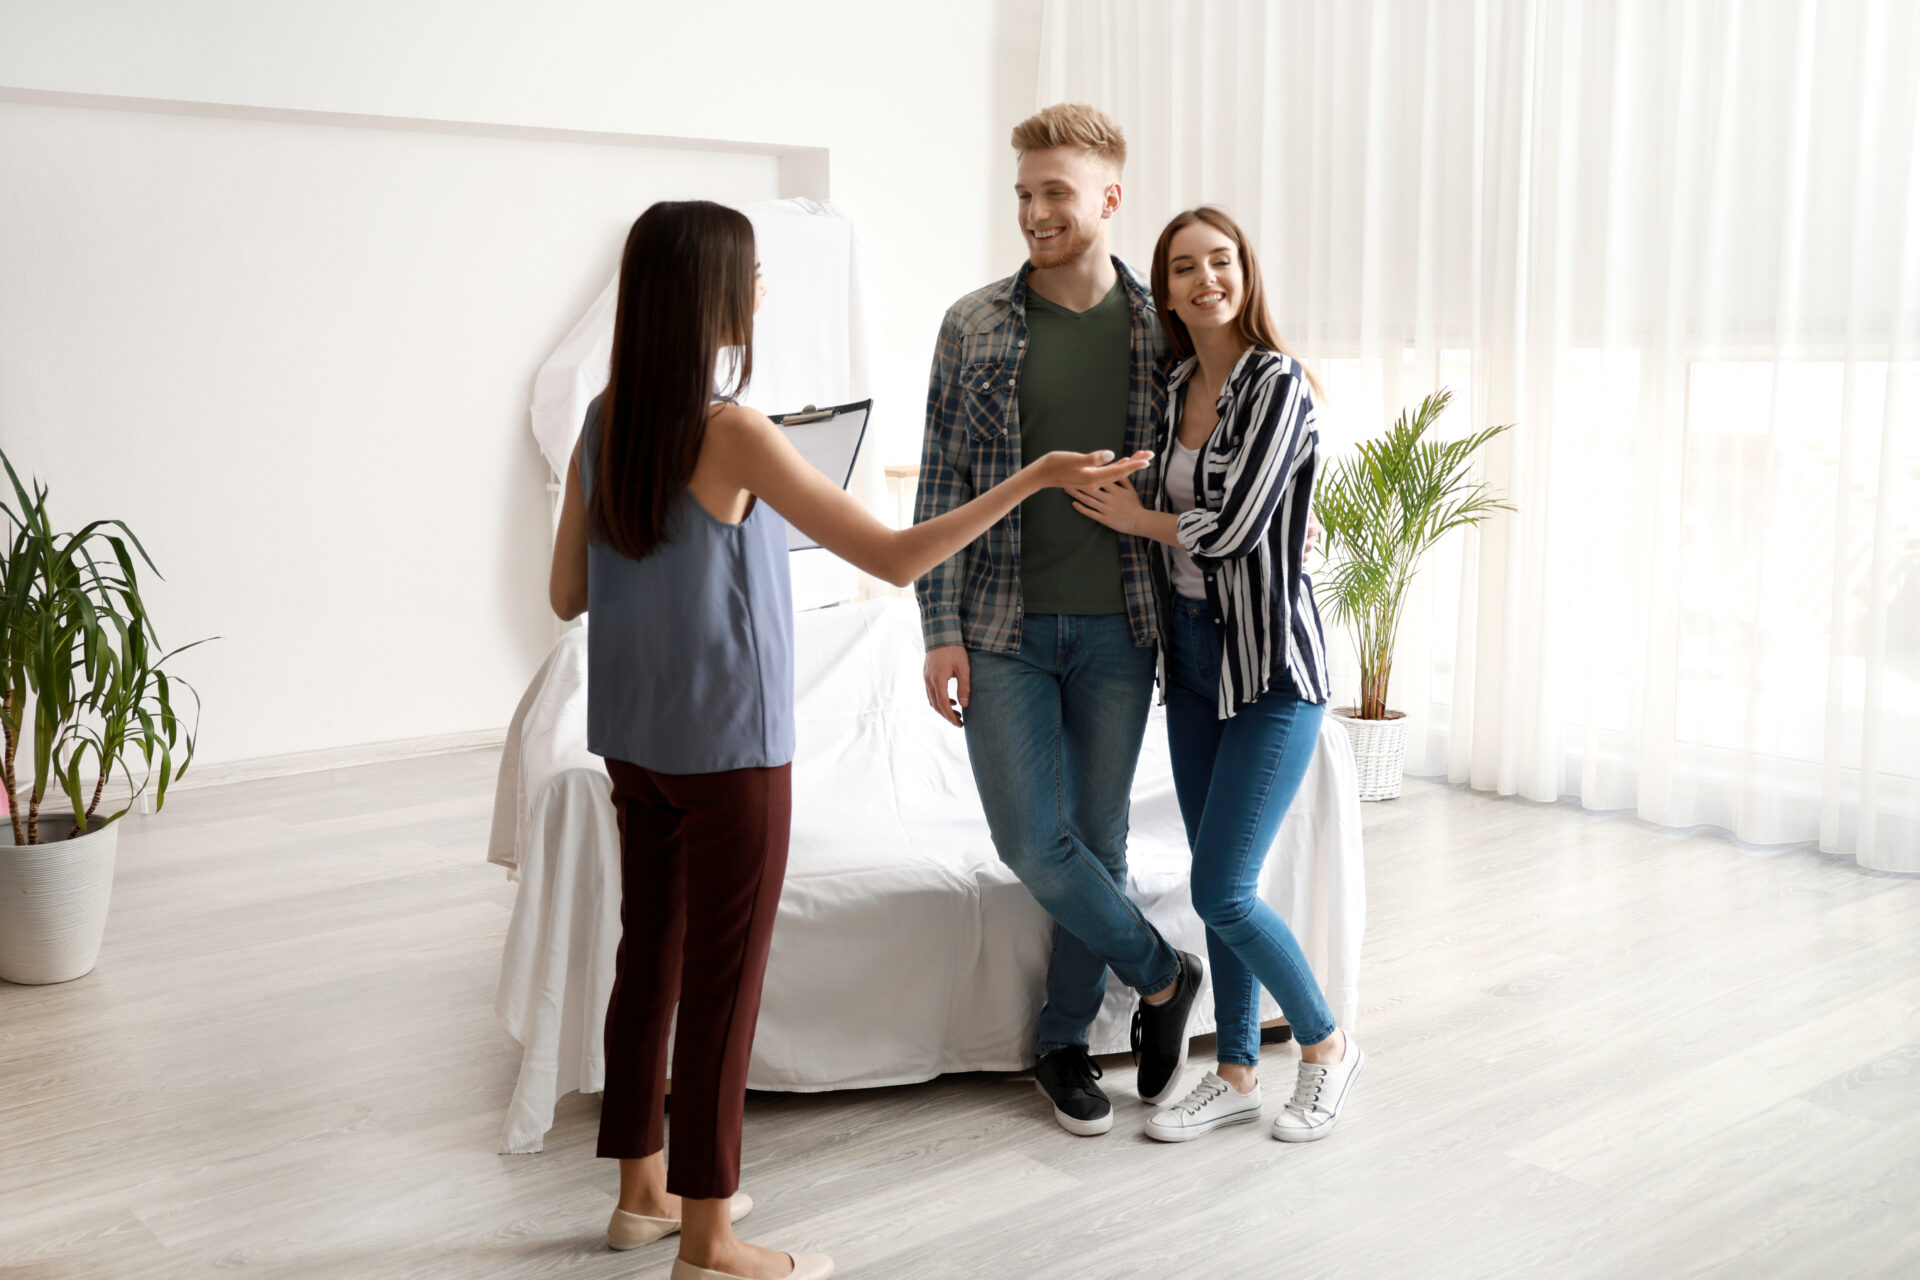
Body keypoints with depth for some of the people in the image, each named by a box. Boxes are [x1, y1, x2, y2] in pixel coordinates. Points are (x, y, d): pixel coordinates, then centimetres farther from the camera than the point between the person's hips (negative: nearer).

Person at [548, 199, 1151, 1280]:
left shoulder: (603, 424, 2)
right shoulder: (733, 436, -19)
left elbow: (568, 593, 8)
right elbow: (893, 557, -20)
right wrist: (1035, 479, -15)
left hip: (634, 740, 8)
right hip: (728, 745, -7)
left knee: (650, 958, 17)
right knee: (724, 984, 3)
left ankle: (645, 1189, 32)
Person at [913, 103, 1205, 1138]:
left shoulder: (1160, 331, 2)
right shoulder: (975, 326, -1)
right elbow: (942, 486, -1)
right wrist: (941, 630, -7)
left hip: (1116, 628, 1)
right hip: (1004, 629, -1)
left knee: (1098, 841, 8)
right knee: (1034, 845, -5)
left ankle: (1065, 1041, 26)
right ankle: (1161, 975, 19)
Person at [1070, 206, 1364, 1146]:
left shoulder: (1277, 382, -13)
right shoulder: (1175, 390, 8)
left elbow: (1233, 525, -18)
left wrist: (1136, 518, -4)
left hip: (1268, 661, -7)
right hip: (1190, 653, 7)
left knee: (1221, 892, -7)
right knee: (1220, 885, 12)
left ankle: (1327, 1044, 16)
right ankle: (1236, 1075, 25)